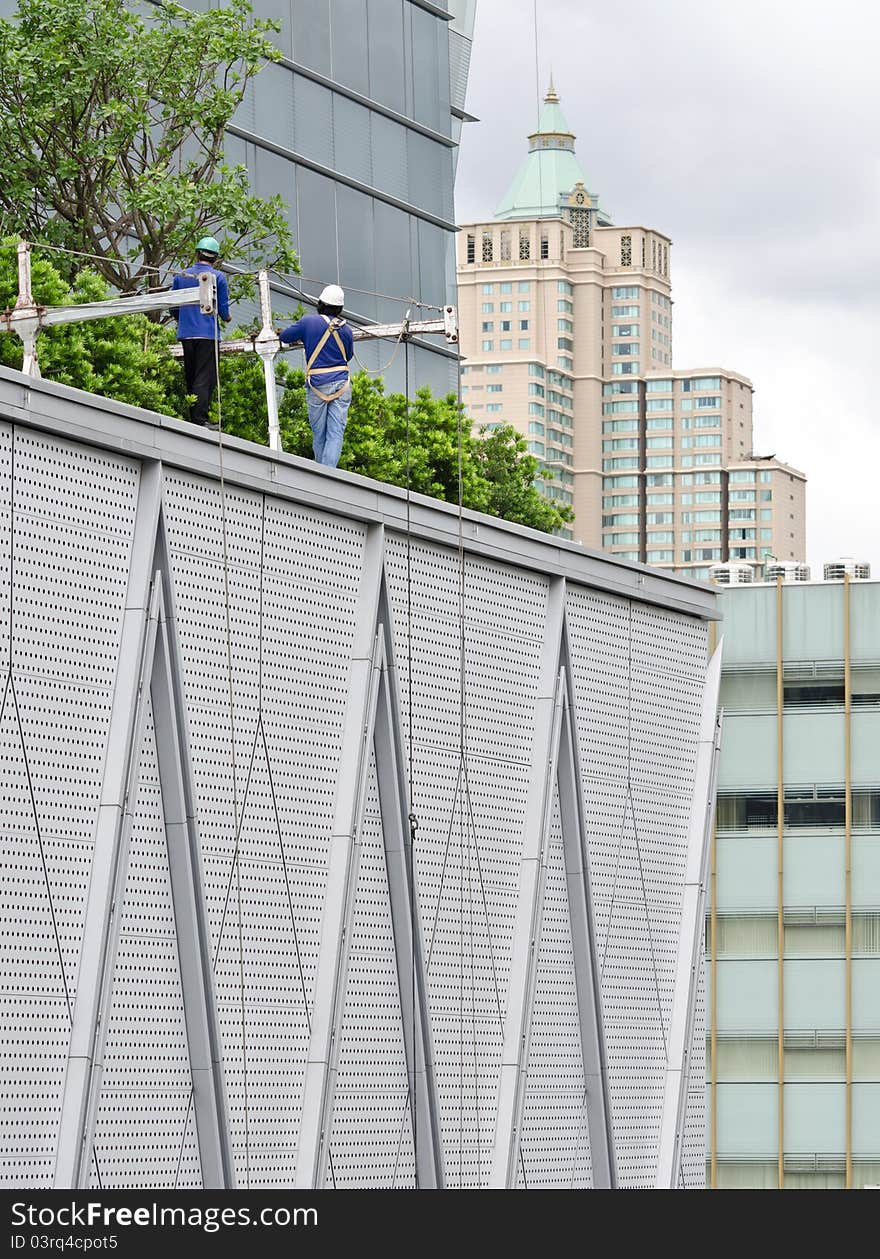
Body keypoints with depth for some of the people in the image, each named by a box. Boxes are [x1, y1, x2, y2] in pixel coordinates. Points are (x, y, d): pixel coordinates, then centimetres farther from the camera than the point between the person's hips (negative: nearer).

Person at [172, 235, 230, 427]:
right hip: (208, 333, -4)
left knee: (190, 377, 12)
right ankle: (200, 418, -14)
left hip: (185, 333, 4)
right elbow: (223, 308, -2)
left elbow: (174, 308, 14)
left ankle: (192, 417, 14)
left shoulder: (181, 276, 9)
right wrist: (226, 318, 21)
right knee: (205, 377, -6)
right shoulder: (218, 277, -2)